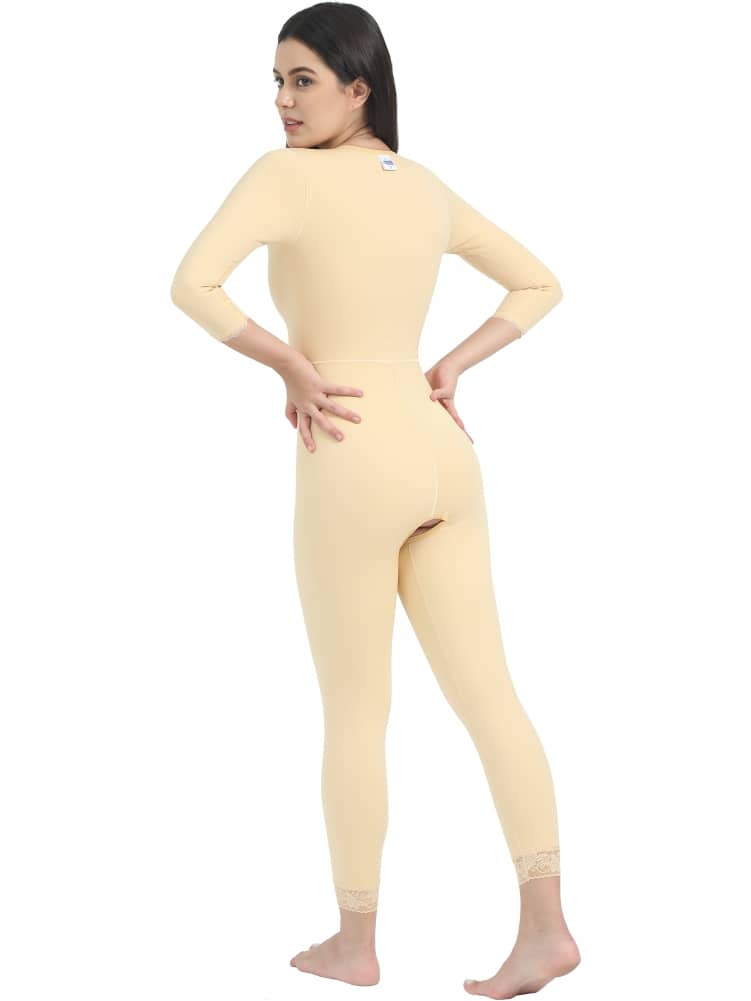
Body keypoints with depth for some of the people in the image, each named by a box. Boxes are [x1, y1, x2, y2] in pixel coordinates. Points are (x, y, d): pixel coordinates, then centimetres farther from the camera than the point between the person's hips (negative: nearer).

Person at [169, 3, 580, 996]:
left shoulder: (286, 175, -8)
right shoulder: (428, 187, 13)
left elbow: (193, 284, -21)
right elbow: (540, 285, 21)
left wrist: (292, 367, -10)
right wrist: (448, 371, 14)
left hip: (355, 462, -6)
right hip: (440, 452, 6)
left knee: (355, 711, 6)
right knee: (487, 693, 6)